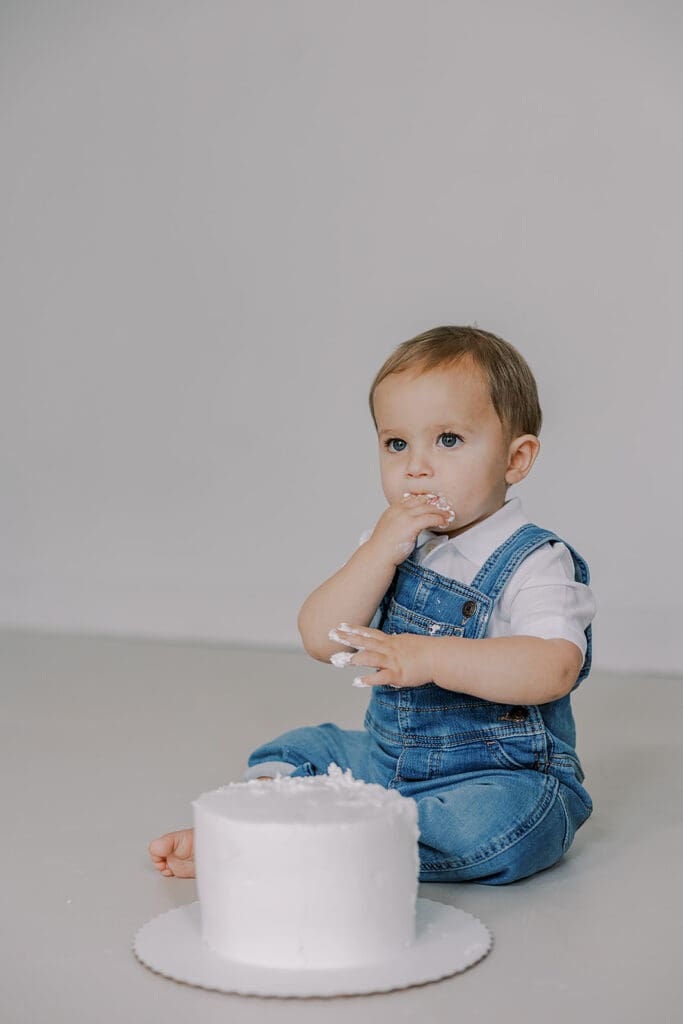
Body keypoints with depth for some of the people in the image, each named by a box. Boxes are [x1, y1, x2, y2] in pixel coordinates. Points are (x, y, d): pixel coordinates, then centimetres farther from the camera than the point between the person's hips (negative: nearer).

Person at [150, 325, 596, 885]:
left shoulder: (536, 563, -14)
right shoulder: (390, 545, 6)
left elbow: (555, 668, -30)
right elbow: (322, 639, -5)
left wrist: (432, 658, -38)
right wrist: (381, 551, -18)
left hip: (503, 774, -7)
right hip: (389, 757, 7)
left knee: (500, 818, -36)